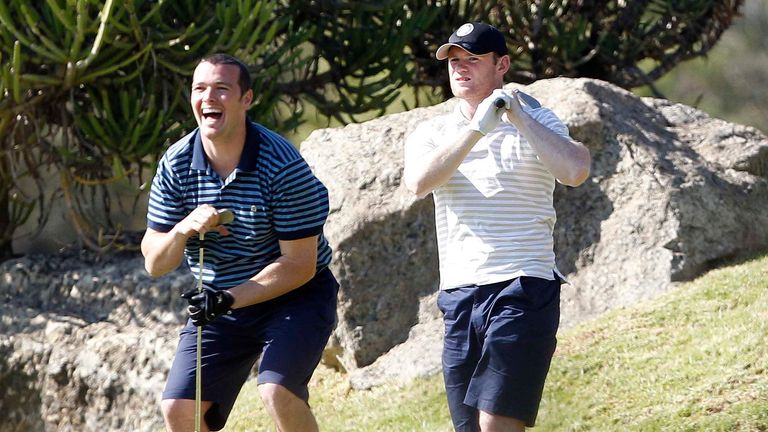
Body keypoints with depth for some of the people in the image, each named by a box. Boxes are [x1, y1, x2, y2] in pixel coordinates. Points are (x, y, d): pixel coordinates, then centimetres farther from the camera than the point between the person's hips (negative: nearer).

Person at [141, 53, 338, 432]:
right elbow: (154, 264, -4)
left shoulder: (282, 166, -21)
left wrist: (230, 298, -29)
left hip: (294, 296, -5)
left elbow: (299, 264, -19)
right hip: (220, 302, 5)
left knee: (277, 391, -28)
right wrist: (183, 231, -26)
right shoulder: (176, 165, -7)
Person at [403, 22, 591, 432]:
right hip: (458, 296, 5)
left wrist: (517, 117, -15)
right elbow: (418, 182, -11)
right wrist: (476, 129, -19)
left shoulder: (534, 123, 2)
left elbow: (575, 171, -19)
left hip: (523, 292, -5)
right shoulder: (431, 132, 12)